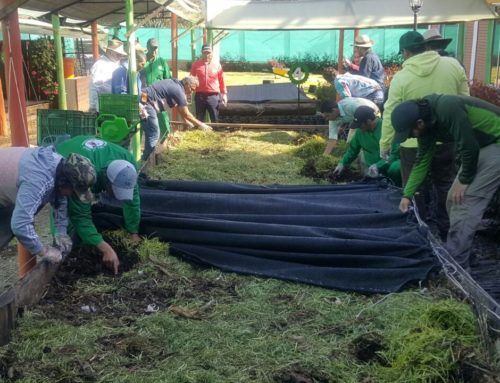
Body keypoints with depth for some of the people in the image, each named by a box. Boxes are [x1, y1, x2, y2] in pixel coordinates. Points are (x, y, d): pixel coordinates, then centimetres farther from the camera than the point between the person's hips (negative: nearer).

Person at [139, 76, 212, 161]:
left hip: (143, 101, 10)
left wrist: (187, 122, 31)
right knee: (153, 134, -6)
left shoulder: (175, 85, 17)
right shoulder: (179, 91, -12)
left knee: (151, 133, 16)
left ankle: (146, 159, 21)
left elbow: (180, 108, 28)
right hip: (145, 102, -10)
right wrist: (201, 124, 2)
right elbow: (186, 114, -7)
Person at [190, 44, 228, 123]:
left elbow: (221, 80, 6)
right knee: (199, 120, 6)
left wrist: (224, 94, 5)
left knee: (215, 119, 3)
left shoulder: (217, 64, 3)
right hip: (200, 95, 1)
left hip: (213, 95, -1)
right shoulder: (196, 64, 4)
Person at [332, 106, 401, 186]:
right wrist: (342, 163, 9)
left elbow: (395, 153, -20)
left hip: (390, 164, -4)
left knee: (395, 168, -36)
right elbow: (353, 149, 16)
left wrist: (378, 166, -28)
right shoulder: (360, 131, -1)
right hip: (374, 168, 5)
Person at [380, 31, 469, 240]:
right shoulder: (453, 65, -3)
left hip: (414, 144, -3)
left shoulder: (401, 77, -11)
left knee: (417, 190, 13)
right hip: (447, 139, 3)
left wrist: (384, 145, 2)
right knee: (445, 185, 20)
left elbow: (390, 115, -8)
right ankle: (444, 229, 32)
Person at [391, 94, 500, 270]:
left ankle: (456, 264, -5)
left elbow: (469, 147, -26)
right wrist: (407, 195, 5)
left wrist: (465, 180, -13)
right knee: (454, 200, 10)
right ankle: (459, 251, 25)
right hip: (480, 146, 9)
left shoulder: (448, 109, -30)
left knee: (465, 201, -13)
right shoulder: (426, 126, -2)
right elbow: (422, 161, 7)